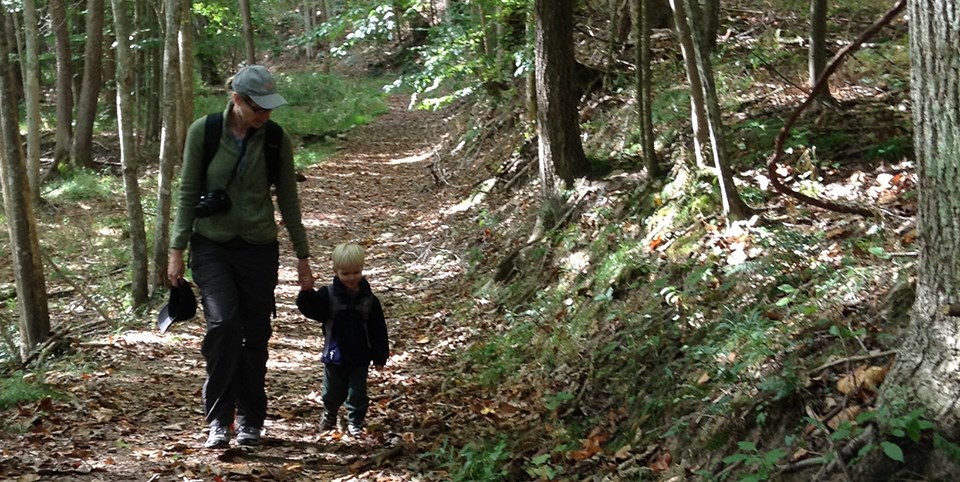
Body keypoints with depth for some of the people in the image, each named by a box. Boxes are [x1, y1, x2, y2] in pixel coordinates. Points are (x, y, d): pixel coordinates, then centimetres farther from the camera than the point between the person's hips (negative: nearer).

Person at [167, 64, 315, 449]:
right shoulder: (203, 132, -8)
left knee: (255, 335, 4)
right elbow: (188, 193, -1)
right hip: (212, 245, -1)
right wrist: (177, 249, -3)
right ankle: (219, 420, -9)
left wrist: (303, 258, 6)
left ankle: (250, 421, 21)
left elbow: (288, 201, 3)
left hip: (258, 248, 1)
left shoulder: (277, 140, -5)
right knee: (223, 323, -20)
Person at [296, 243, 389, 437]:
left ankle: (355, 422, 21)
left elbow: (378, 329, -1)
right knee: (332, 391, 16)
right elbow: (310, 309, -18)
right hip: (335, 355, 0)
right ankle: (330, 413, 43)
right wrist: (307, 292, -37)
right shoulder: (328, 295, -7)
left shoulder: (369, 299, -5)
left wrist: (380, 356, -1)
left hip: (360, 357, 0)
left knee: (357, 392, 5)